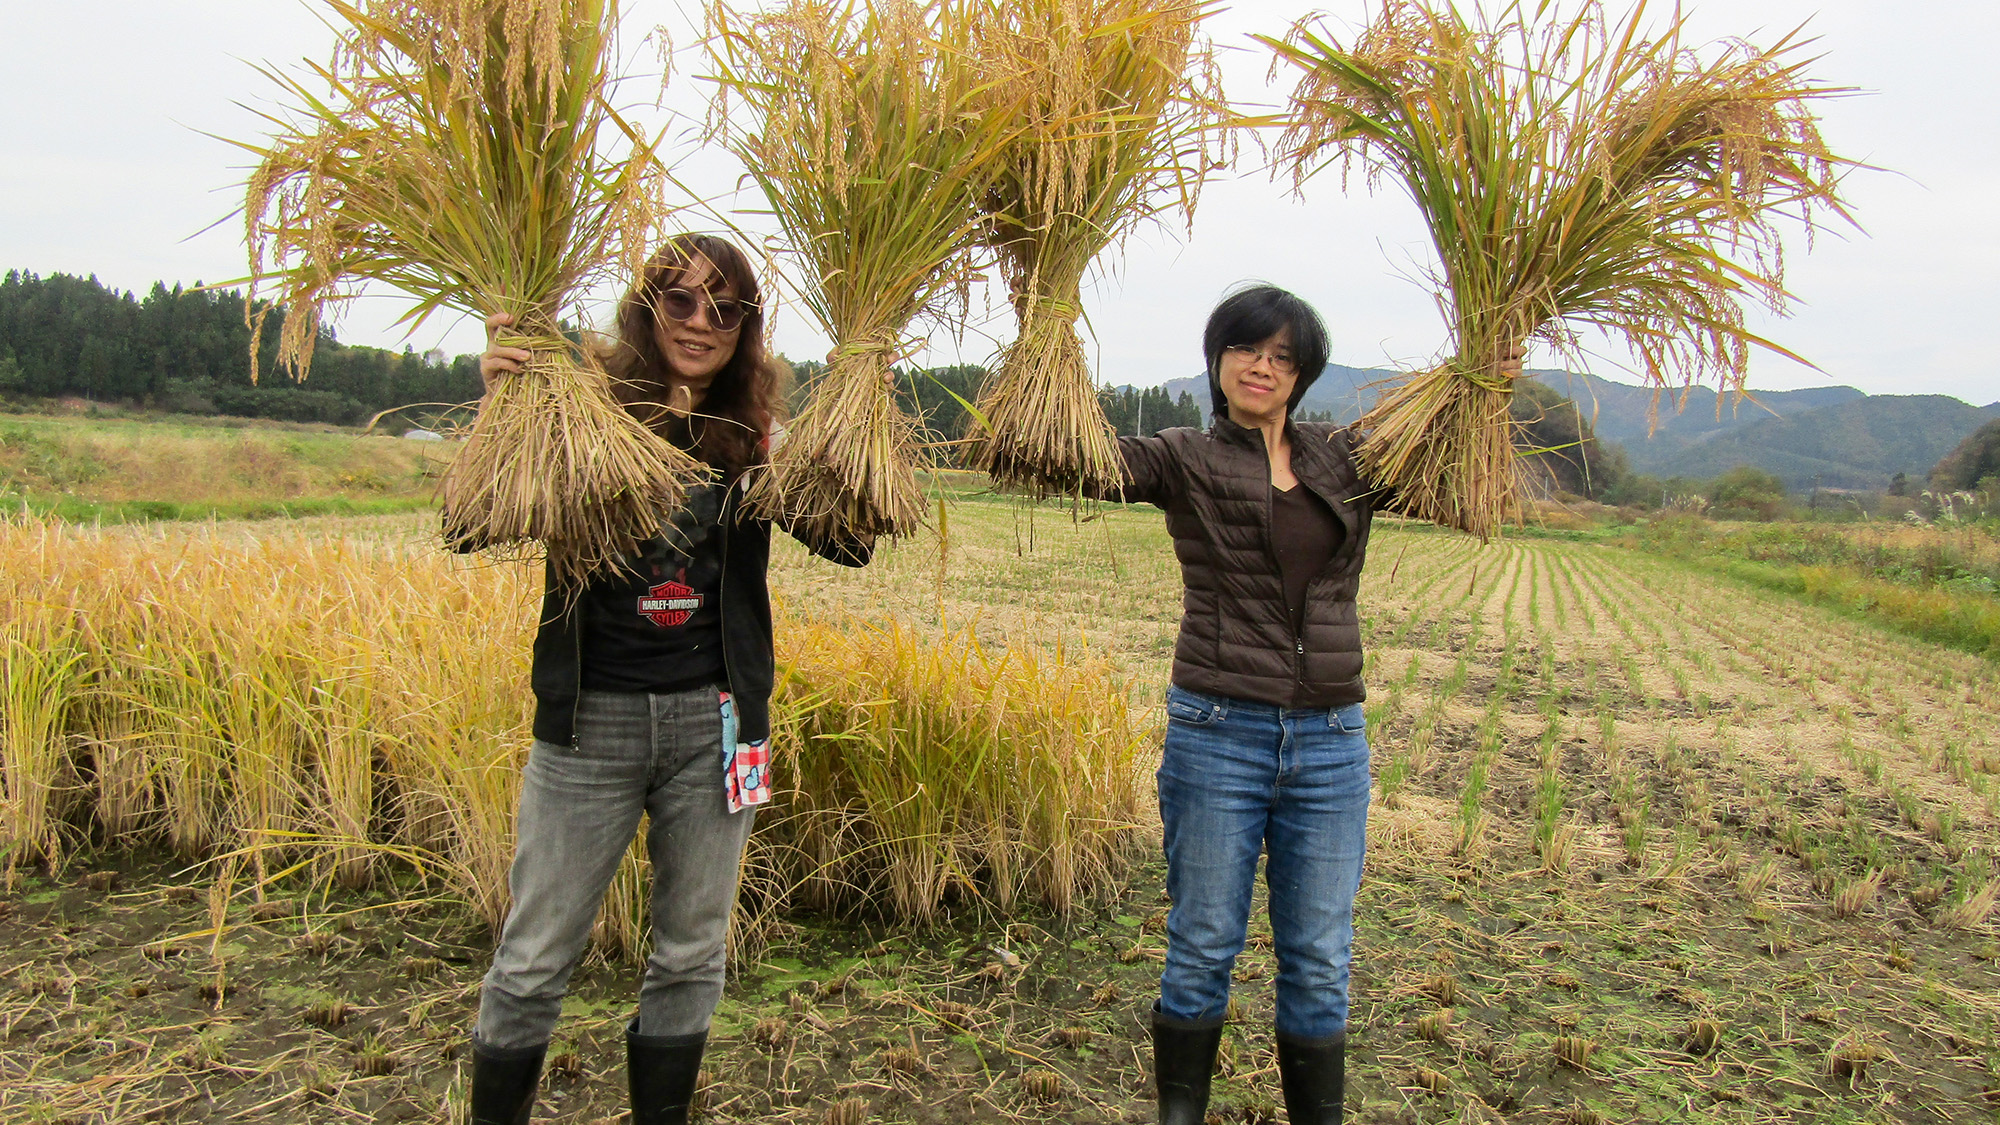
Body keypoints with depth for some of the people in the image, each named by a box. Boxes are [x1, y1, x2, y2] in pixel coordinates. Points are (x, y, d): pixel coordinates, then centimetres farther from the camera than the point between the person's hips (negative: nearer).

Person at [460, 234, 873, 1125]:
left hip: (713, 719, 2)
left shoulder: (754, 438, 3)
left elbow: (851, 544, -4)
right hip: (590, 717, -2)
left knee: (690, 953, 16)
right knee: (535, 959, 8)